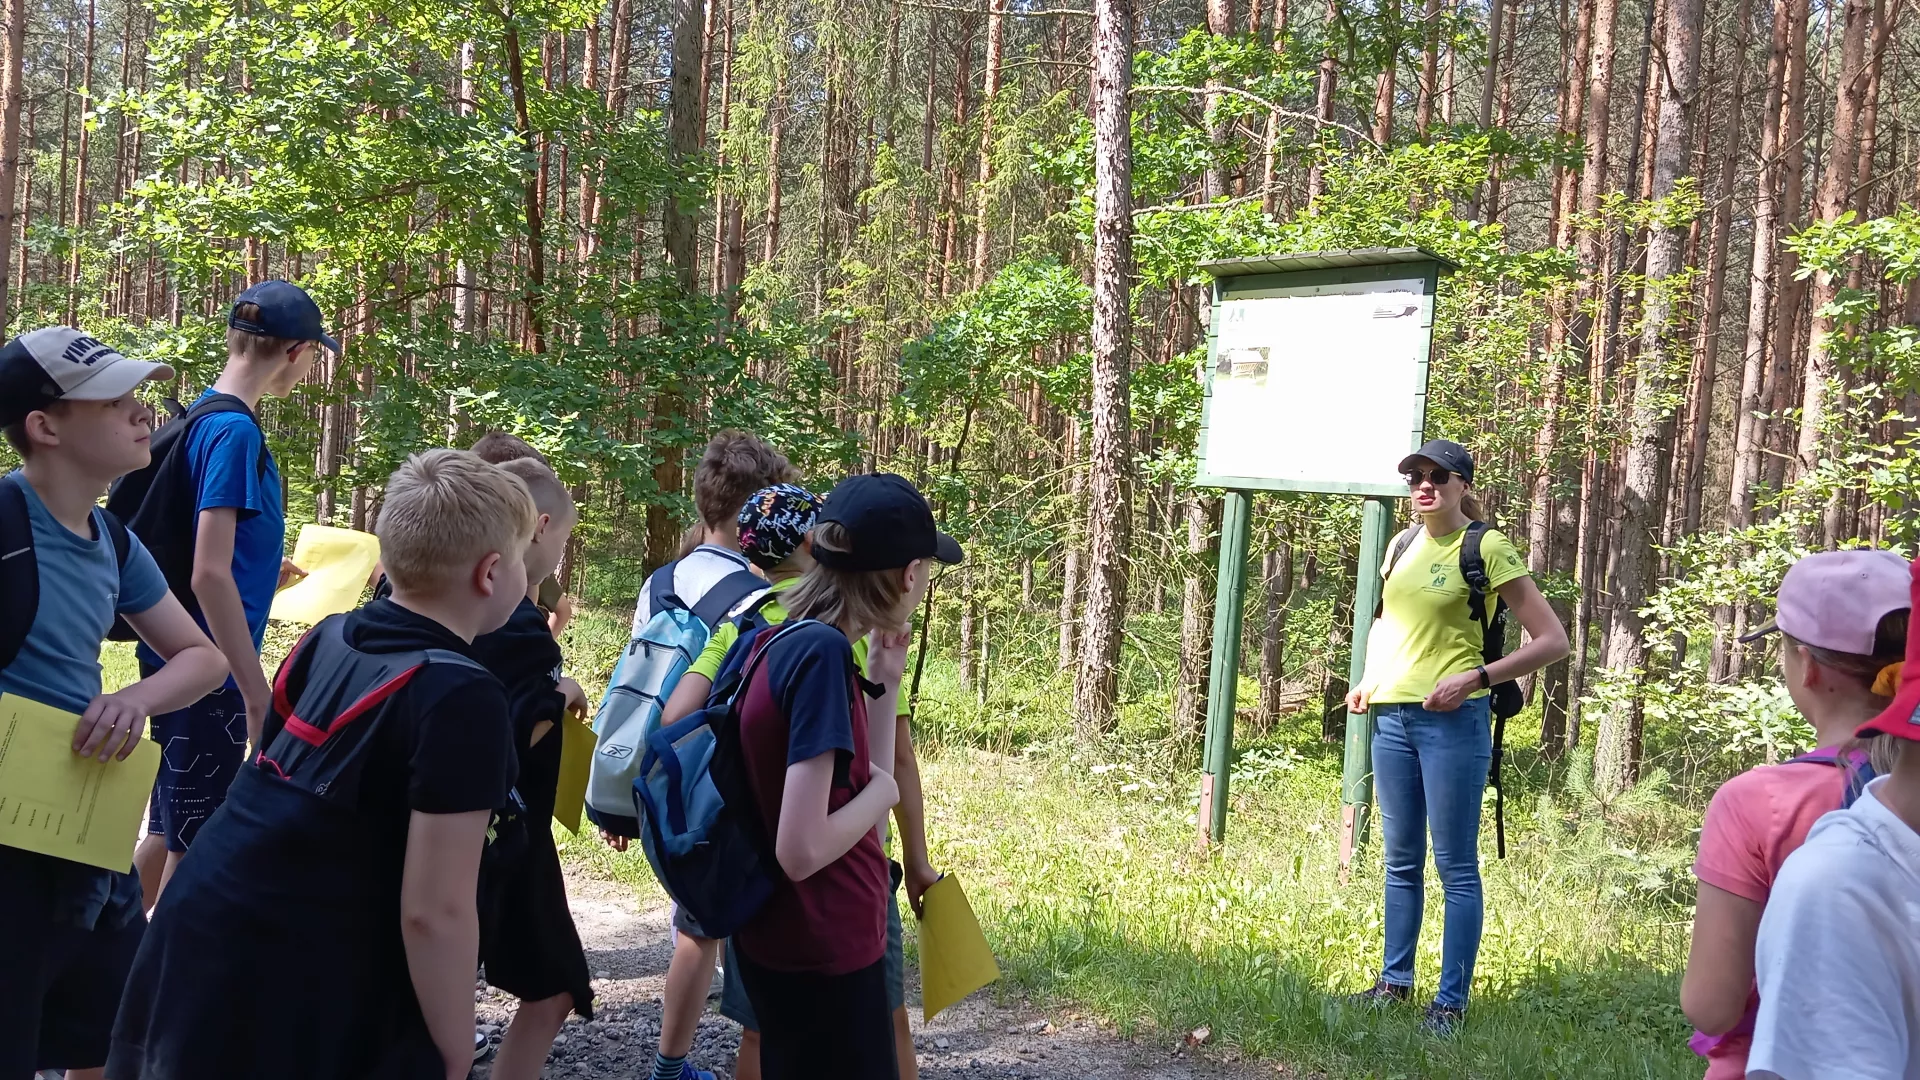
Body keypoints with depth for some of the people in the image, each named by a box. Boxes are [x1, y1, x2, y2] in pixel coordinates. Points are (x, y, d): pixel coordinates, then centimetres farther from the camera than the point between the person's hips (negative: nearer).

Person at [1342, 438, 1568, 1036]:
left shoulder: (1486, 547, -7)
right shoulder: (1402, 548, 12)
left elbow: (1552, 640, -8)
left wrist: (1475, 678, -17)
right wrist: (1368, 680, 12)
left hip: (1452, 721, -6)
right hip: (1391, 717, 6)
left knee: (1455, 866, -1)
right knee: (1401, 861, 14)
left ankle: (1451, 1001, 6)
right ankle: (1395, 980, 24)